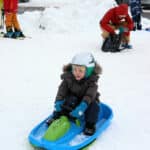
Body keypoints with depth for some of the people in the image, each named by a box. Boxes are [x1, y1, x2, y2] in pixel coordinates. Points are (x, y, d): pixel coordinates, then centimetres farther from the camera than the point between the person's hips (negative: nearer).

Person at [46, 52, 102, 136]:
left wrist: (82, 106, -54)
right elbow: (62, 90, -21)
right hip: (73, 100, 2)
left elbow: (89, 95, -37)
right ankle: (56, 117, -8)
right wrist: (58, 102, -41)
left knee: (94, 106, -30)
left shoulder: (91, 81, -22)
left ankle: (90, 124, -13)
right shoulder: (68, 78, -14)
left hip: (87, 102, -2)